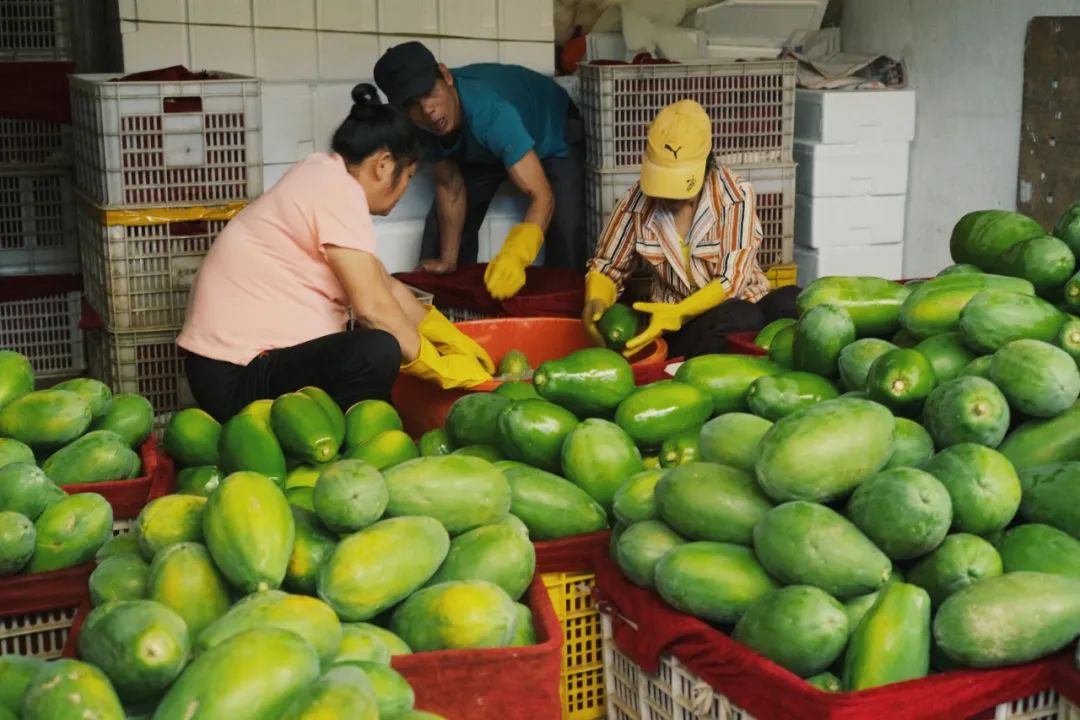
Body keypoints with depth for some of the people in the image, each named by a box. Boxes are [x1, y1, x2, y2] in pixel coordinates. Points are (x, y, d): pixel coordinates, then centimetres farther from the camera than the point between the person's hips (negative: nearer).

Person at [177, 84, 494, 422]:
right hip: (234, 376, -11)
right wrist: (441, 367, -8)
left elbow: (388, 287, 19)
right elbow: (373, 307, -20)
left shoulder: (324, 179, 14)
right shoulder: (338, 188, -15)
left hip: (248, 359, 11)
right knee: (377, 352, -29)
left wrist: (457, 342, 18)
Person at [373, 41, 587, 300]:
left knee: (567, 228, -24)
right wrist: (448, 261, -16)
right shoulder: (431, 120, -28)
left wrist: (515, 257, -68)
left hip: (555, 135, -5)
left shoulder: (493, 112, -46)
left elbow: (542, 196, -51)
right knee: (442, 223, -2)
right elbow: (450, 186, -13)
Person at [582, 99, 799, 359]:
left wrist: (675, 314, -31)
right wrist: (595, 303, -18)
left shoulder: (735, 195, -11)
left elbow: (730, 281, -16)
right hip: (682, 327, -1)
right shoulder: (638, 201, -4)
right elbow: (606, 268, 6)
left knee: (790, 301, -32)